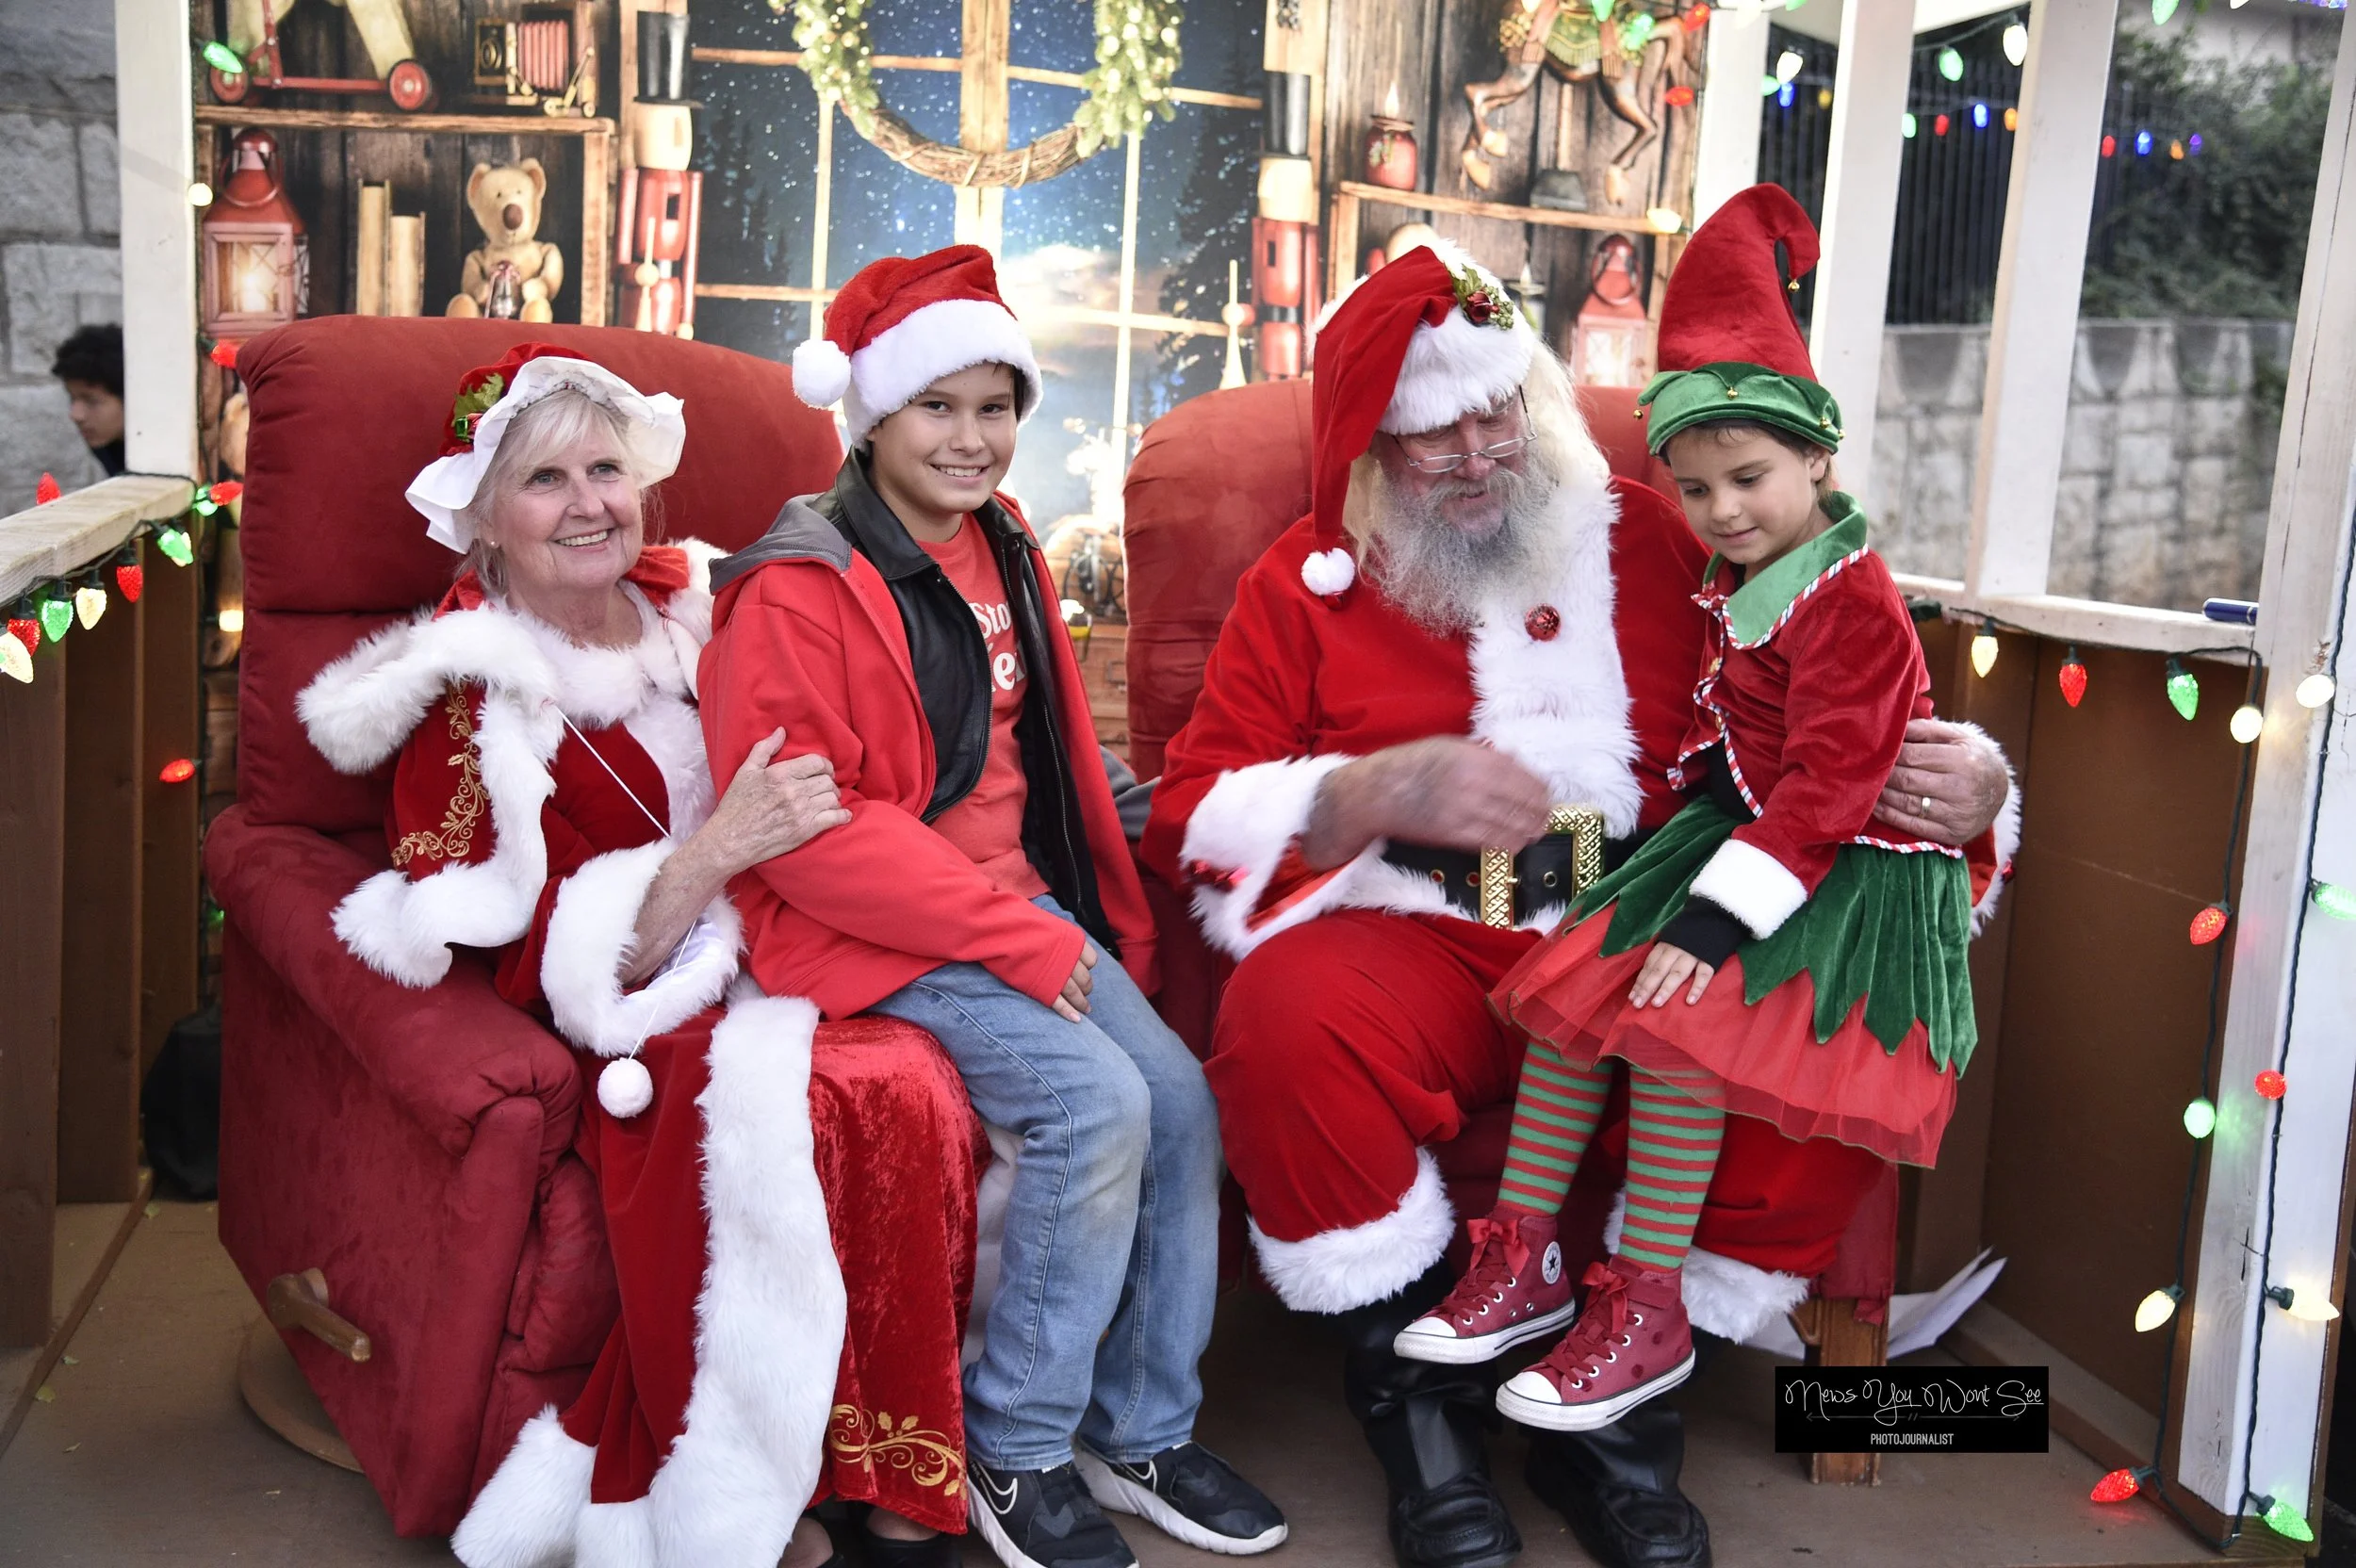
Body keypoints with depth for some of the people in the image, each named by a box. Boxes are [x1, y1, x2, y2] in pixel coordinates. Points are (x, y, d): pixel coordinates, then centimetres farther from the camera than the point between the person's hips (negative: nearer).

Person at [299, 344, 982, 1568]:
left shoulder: (695, 614, 10)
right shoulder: (471, 701, -2)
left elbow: (825, 806, 21)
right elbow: (568, 972, -9)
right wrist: (717, 848, -23)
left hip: (777, 964, 4)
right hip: (639, 1032, -4)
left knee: (917, 1090, -30)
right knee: (824, 1105, -35)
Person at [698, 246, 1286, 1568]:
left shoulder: (1003, 554, 12)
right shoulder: (799, 590, -13)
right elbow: (807, 828, -19)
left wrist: (1115, 922, 15)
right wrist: (1014, 937, -19)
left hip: (1022, 910, 8)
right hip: (870, 937, -7)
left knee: (1183, 1097, -8)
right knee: (1097, 1102, -23)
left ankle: (1146, 1429, 9)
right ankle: (1018, 1451, -4)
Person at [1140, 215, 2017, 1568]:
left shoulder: (1652, 539, 13)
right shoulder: (1310, 585, 9)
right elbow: (1193, 815, 3)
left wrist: (1954, 782, -1)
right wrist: (1381, 790, -13)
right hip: (1414, 946, -1)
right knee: (1288, 1019, -34)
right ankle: (1416, 1388, -8)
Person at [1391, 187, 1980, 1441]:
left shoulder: (1851, 602, -17)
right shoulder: (1736, 574, 10)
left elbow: (1827, 787, -23)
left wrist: (1715, 918, -27)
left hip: (1845, 869, -9)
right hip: (1739, 825, 9)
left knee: (1672, 1019, -26)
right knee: (1574, 976, -5)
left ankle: (1647, 1316, -13)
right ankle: (1523, 1266, 2)